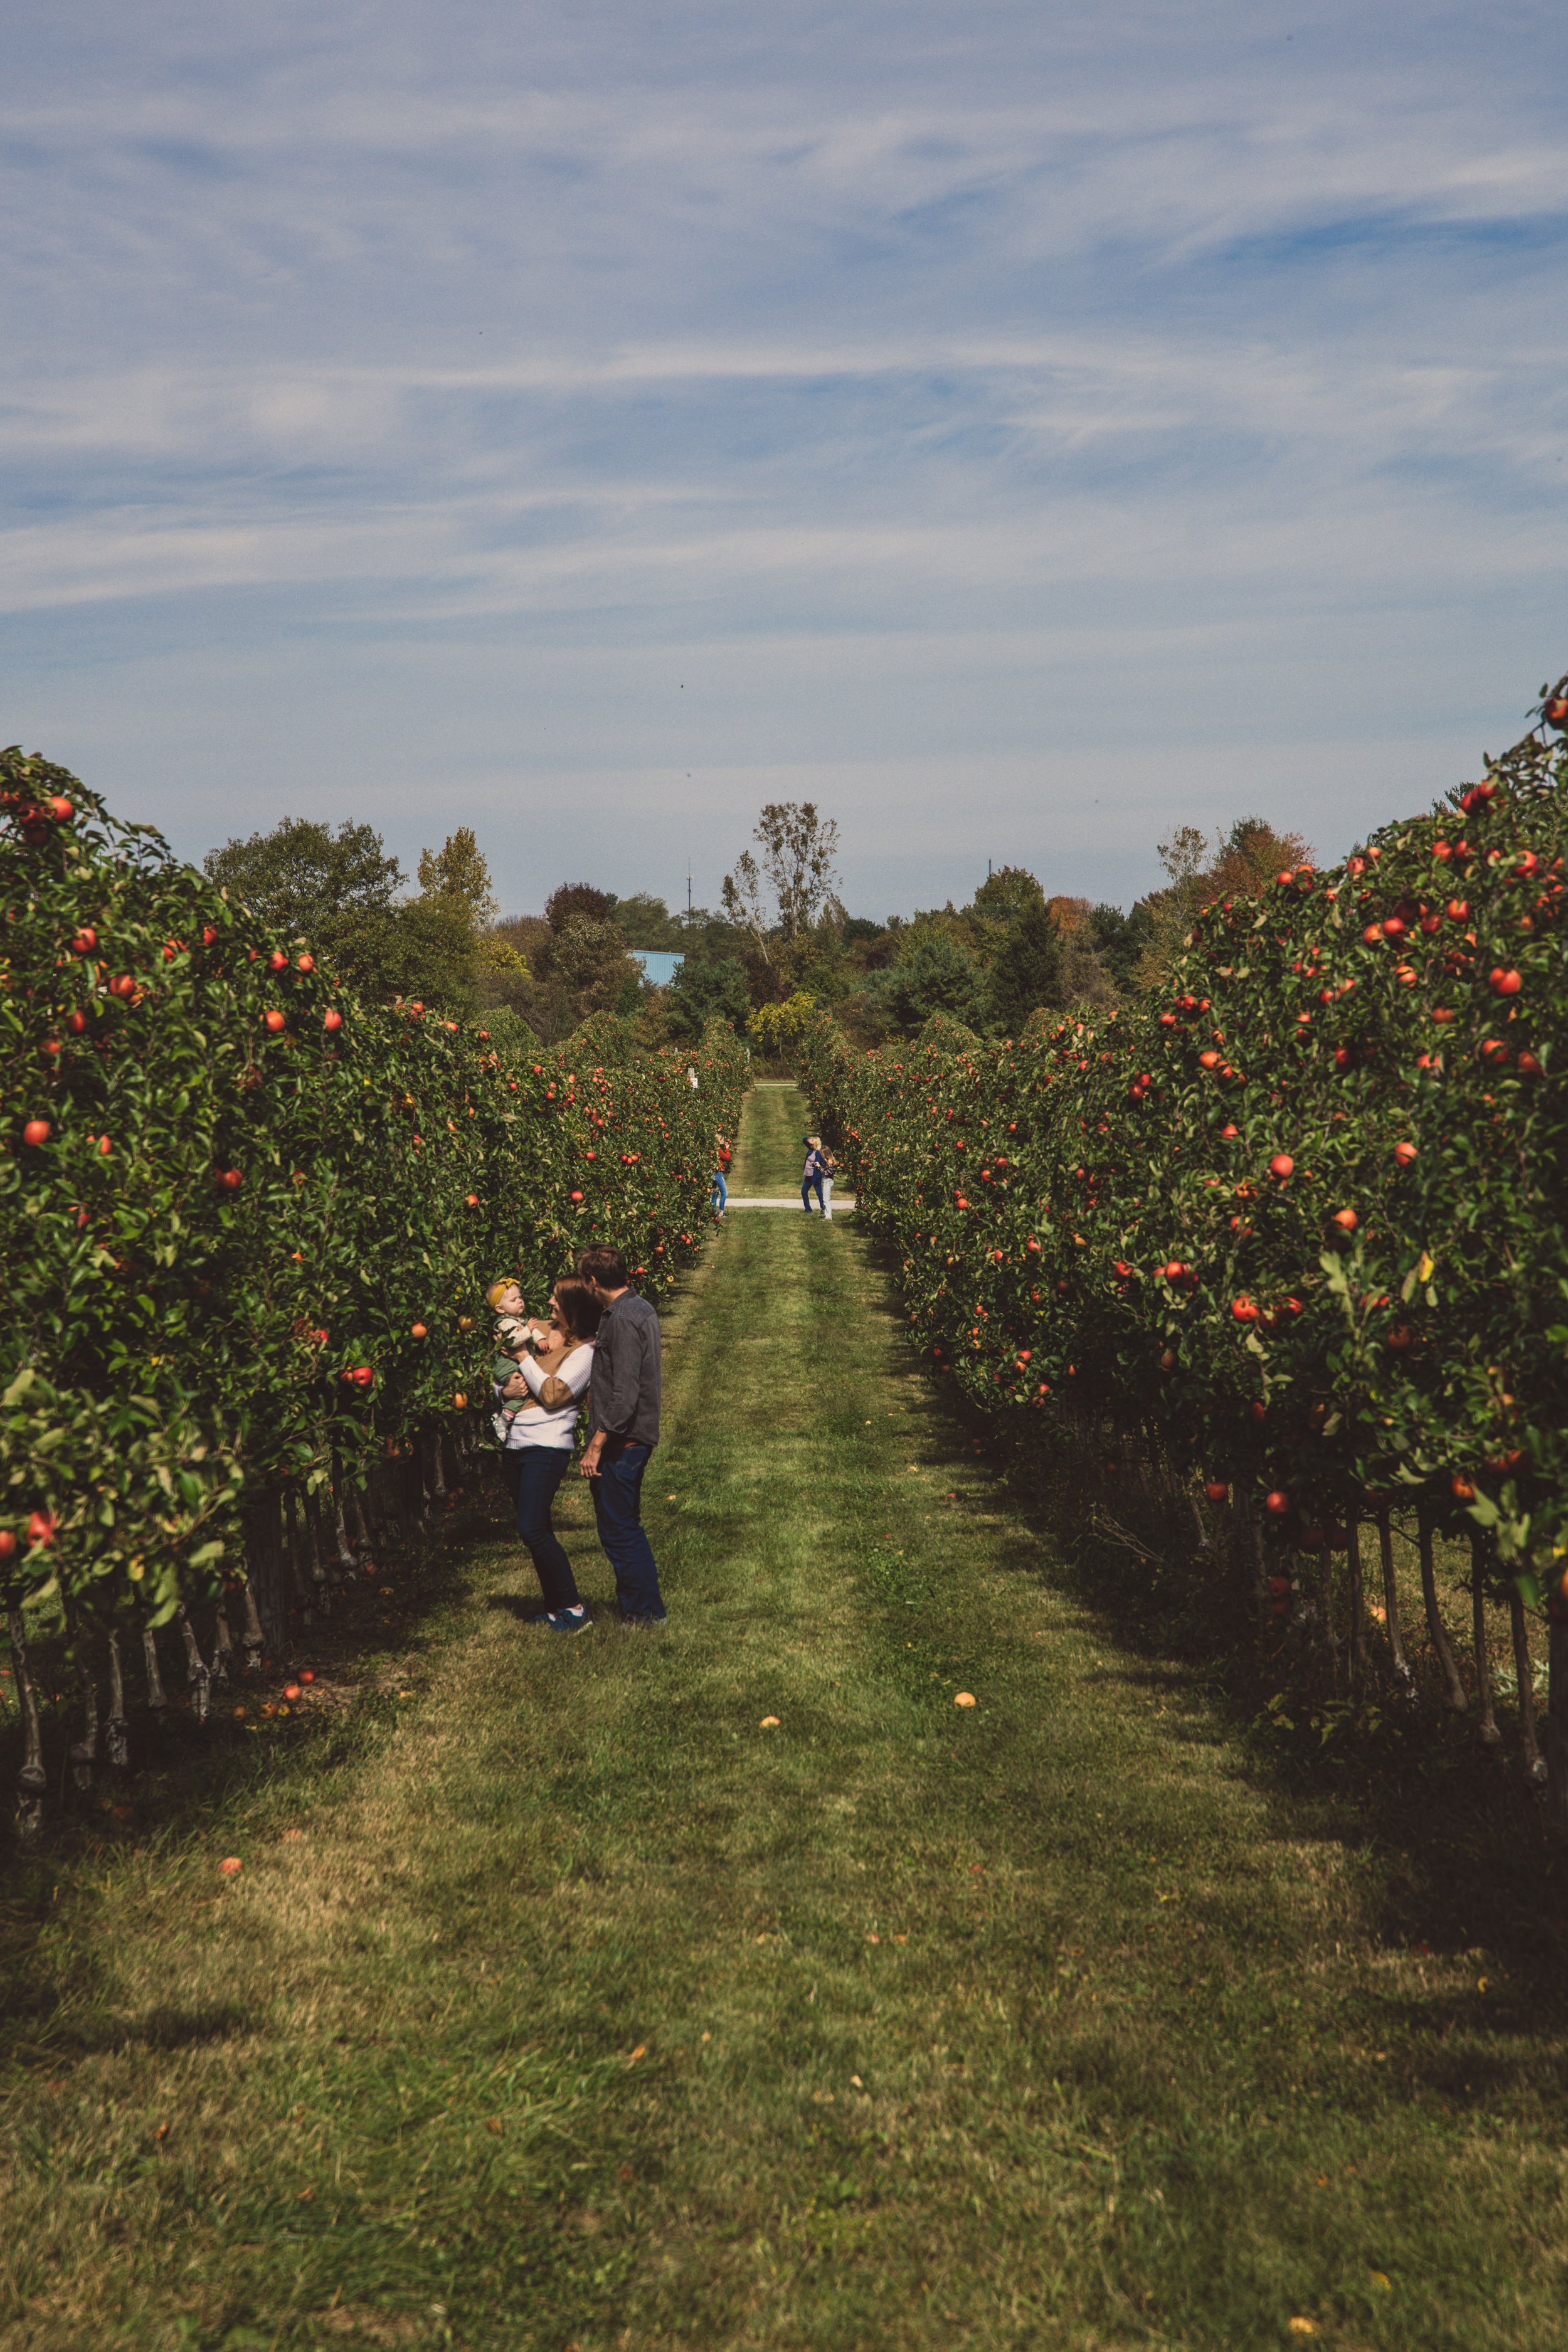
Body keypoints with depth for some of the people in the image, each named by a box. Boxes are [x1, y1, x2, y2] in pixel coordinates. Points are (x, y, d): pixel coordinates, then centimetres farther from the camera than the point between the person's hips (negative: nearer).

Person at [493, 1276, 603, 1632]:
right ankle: (556, 1609, 20)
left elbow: (552, 1395, -17)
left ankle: (573, 1609, -2)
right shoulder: (537, 1330, 11)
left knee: (532, 1530, -13)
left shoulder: (583, 1351, -8)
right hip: (513, 1444, 7)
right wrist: (505, 1391, -6)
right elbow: (500, 1378, 16)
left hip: (546, 1448, -7)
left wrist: (522, 1355, -13)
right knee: (537, 1532, 11)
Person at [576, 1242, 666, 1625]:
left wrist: (597, 1444, -22)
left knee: (617, 1530, -1)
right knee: (626, 1528, 17)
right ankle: (647, 1609, 24)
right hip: (637, 1436, 10)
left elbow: (624, 1395, -25)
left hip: (621, 1440, -10)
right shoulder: (640, 1309, 11)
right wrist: (596, 1394, 34)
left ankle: (644, 1612, 7)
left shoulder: (623, 1320, -20)